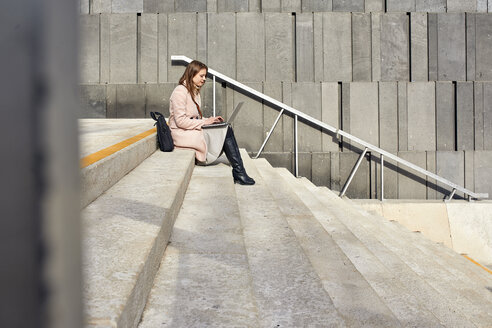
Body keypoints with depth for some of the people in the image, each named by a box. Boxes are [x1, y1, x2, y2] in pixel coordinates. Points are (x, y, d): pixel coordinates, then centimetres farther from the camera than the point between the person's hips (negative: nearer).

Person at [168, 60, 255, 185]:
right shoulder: (180, 91, -13)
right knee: (226, 131, -16)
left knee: (227, 130, -10)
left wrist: (210, 120, 3)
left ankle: (239, 173, -13)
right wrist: (204, 122, -17)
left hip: (193, 130, 9)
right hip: (182, 134, -9)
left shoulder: (195, 91, 18)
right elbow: (180, 121, -20)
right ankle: (239, 173, -12)